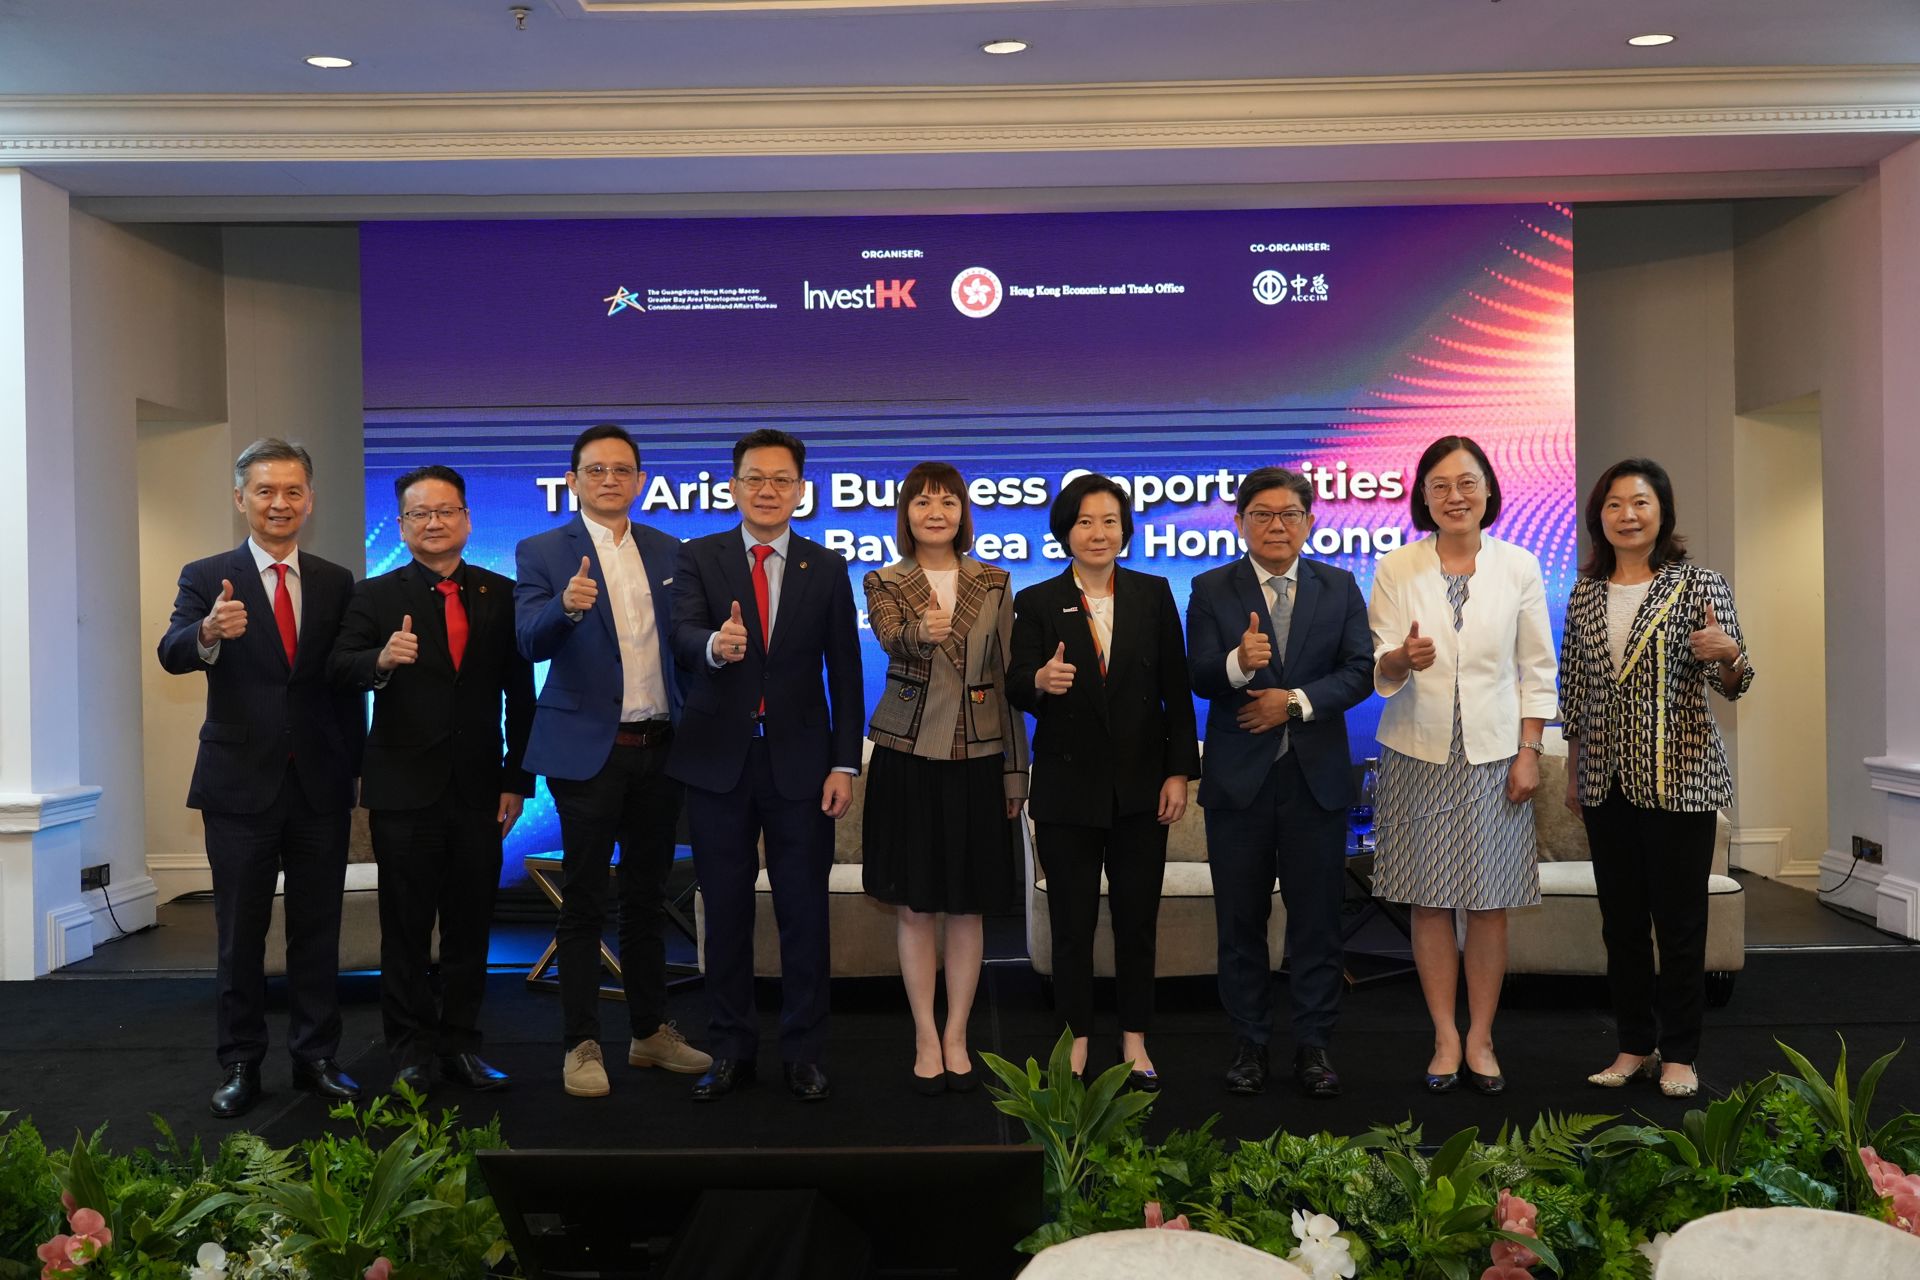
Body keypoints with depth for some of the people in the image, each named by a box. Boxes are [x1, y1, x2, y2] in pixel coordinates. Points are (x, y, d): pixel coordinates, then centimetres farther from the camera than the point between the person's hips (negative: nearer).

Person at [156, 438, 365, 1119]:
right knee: (240, 933, 7)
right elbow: (172, 654, -16)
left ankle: (316, 1058, 20)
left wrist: (354, 769, 3)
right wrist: (208, 632, -39)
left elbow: (348, 681, 7)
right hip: (241, 783, -2)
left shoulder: (336, 583, 7)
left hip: (320, 785, 2)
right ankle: (241, 1065, 18)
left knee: (317, 929, 9)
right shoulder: (207, 578, 0)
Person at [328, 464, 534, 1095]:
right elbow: (340, 669, -9)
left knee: (470, 924, 8)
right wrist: (382, 661, -31)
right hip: (404, 789, -1)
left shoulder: (501, 595, 6)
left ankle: (460, 1043, 20)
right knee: (406, 926, 7)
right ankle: (411, 1049, 18)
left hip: (480, 789, 1)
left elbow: (520, 693, 5)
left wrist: (517, 780, 1)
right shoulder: (375, 596, 3)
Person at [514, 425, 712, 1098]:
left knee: (648, 897, 14)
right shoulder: (542, 553, -3)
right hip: (589, 748, -4)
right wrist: (567, 607, -37)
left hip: (660, 747, 4)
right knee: (584, 903, 3)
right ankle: (582, 1046, 13)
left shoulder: (669, 551, 9)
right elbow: (532, 642, -16)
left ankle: (650, 1031, 26)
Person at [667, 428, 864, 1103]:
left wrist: (845, 763, -3)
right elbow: (684, 634, -15)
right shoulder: (699, 557, 2)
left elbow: (845, 672, 4)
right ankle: (731, 1050, 22)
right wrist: (715, 644, -40)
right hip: (718, 761, 0)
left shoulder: (826, 567, 5)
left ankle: (803, 1053, 18)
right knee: (726, 912, 9)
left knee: (805, 912, 5)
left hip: (800, 763, 0)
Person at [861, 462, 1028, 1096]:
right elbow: (891, 638, -21)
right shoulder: (884, 584, 2)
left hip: (977, 757, 1)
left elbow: (1006, 678, 7)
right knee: (913, 906, 3)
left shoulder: (993, 584, 6)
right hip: (908, 756, -1)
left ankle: (956, 1038, 18)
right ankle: (926, 1038, 15)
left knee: (966, 907, 7)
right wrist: (921, 633, -45)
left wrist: (1014, 771, 4)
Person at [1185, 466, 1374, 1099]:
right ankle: (1249, 1043, 20)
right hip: (1239, 778, -1)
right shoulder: (1211, 590, 2)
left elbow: (1362, 668, -2)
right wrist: (1238, 663, -31)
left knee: (1317, 916, 6)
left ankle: (1313, 1044, 17)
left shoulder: (1340, 587, 7)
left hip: (1317, 776, 1)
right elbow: (1199, 678, -9)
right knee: (1240, 920, 8)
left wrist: (1296, 701, -14)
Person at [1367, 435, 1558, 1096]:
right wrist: (1402, 659, -24)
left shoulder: (1518, 566, 3)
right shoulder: (1396, 569, 1)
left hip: (1493, 754, 0)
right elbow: (1377, 672, -1)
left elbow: (1537, 670, 5)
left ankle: (1480, 1038, 16)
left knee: (1490, 903, 4)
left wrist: (1528, 753, -2)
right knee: (1430, 901, 4)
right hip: (1420, 753, 0)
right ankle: (1445, 1037, 16)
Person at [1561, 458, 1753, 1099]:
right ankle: (1635, 1045, 23)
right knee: (1621, 918, 10)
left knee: (1680, 919, 2)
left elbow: (1731, 685, -5)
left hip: (1679, 776, -4)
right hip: (1606, 779, 4)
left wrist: (1728, 655, -28)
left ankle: (1680, 1053, 15)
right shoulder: (1586, 594, 8)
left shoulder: (1699, 584, -3)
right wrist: (1572, 771, 14)